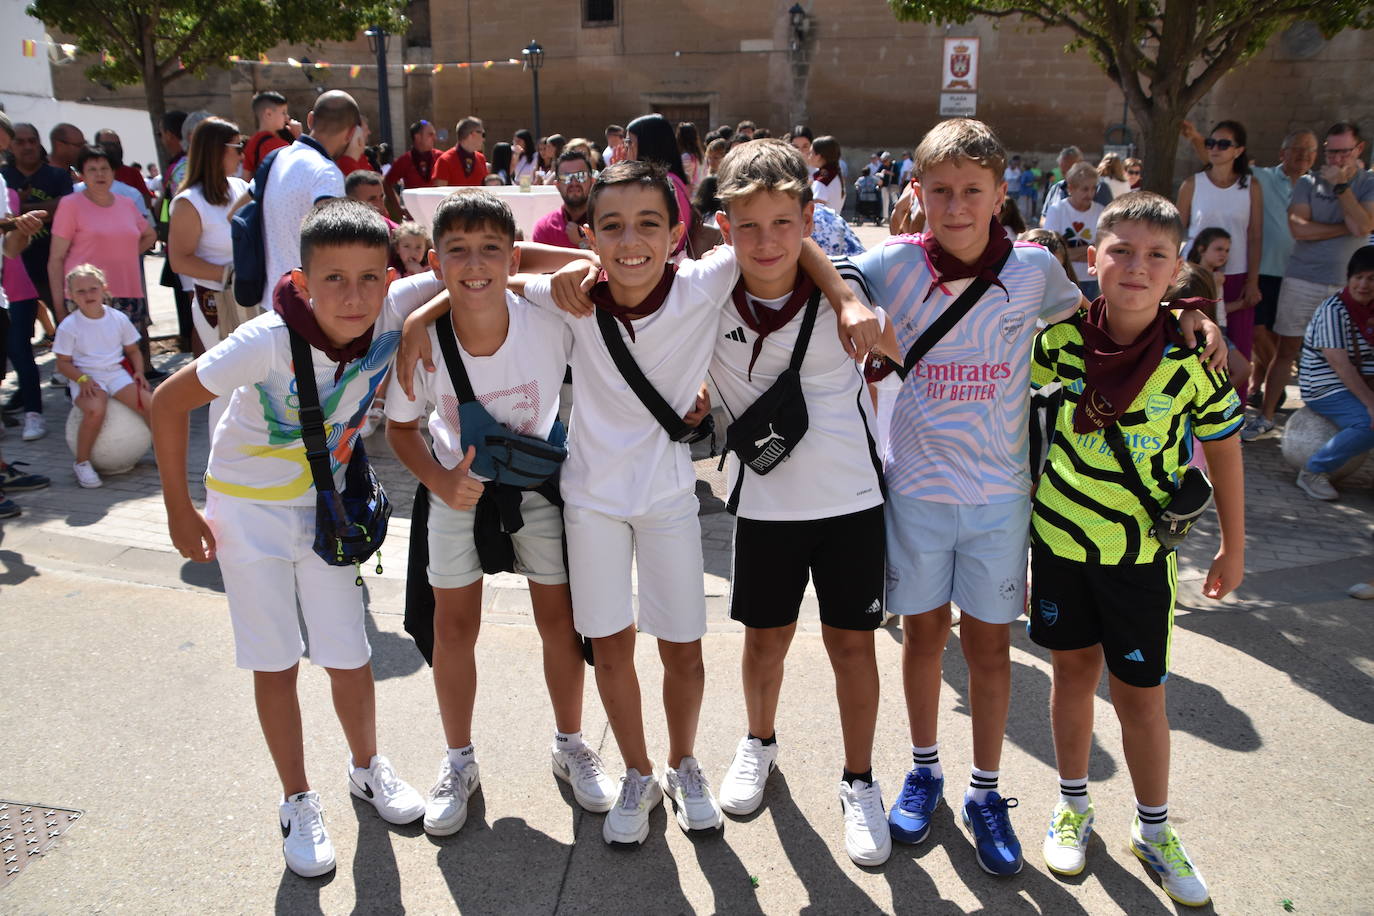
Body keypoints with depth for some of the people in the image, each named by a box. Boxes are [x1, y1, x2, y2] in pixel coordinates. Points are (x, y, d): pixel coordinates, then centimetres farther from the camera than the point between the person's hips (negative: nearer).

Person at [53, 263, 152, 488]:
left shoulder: (118, 318, 5)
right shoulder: (68, 326, -3)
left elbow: (133, 350, 15)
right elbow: (63, 363, 0)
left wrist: (139, 372, -4)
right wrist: (82, 378, -18)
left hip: (117, 372, 3)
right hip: (86, 378, -3)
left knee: (148, 402, -23)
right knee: (95, 410, -34)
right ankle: (82, 463, -14)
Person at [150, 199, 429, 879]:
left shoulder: (393, 320, -23)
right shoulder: (268, 342, -30)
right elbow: (168, 403, -19)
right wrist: (179, 511, -13)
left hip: (324, 503, 3)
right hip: (248, 507, -2)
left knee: (349, 655, 9)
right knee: (276, 662, 6)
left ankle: (367, 767, 35)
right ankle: (298, 803, 25)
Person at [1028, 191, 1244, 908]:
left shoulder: (1192, 357, -11)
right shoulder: (1056, 342, -10)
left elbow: (1222, 447, 2)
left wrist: (1233, 547, 9)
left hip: (1142, 553, -1)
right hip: (1058, 541, 1)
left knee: (1140, 694, 7)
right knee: (1074, 669, 15)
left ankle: (1153, 828, 31)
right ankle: (1073, 805, 36)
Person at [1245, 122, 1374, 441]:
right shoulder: (1308, 182, 4)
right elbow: (1298, 228, -10)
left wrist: (1341, 186, -12)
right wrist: (1346, 227, -9)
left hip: (1347, 283, 0)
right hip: (1302, 279, 0)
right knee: (1286, 348, 3)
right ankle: (1265, 417, 9)